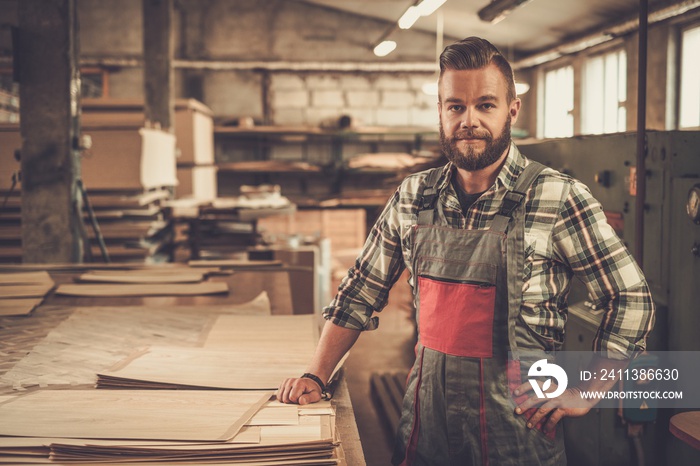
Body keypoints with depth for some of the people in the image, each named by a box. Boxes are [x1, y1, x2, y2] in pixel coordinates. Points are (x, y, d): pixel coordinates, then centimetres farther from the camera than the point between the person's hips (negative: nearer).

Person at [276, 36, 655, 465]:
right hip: (426, 412, 4)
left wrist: (587, 393, -9)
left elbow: (631, 298, -8)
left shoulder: (560, 199, -13)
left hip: (516, 419, -4)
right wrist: (317, 377, 4)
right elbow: (361, 293, 9)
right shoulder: (413, 197, 1)